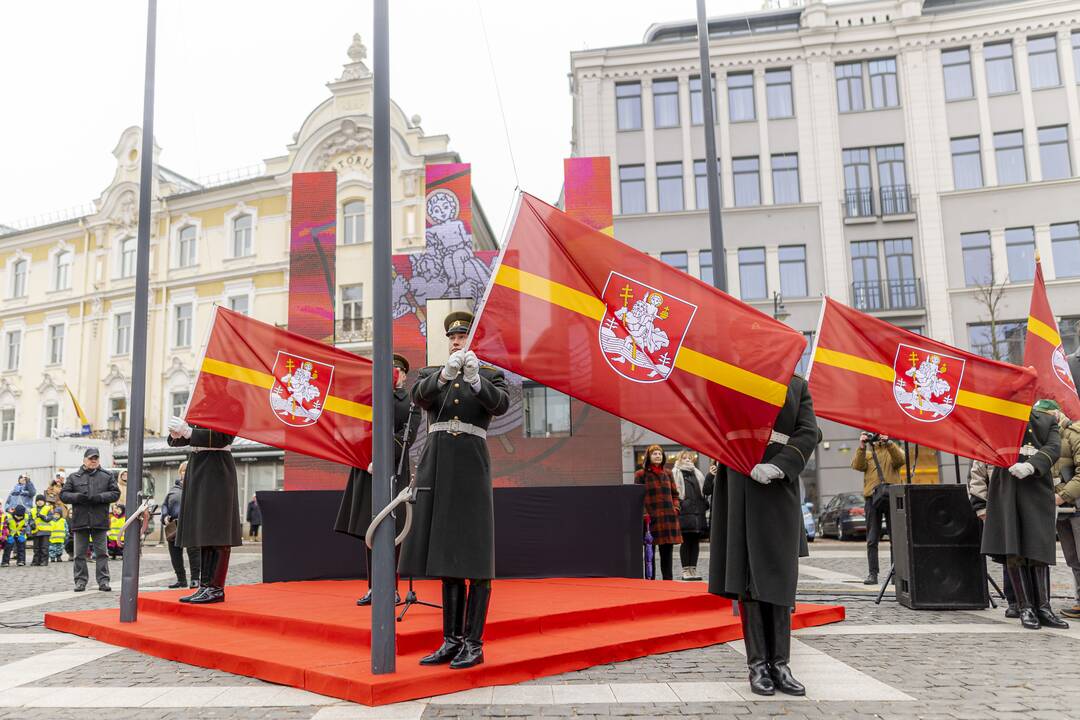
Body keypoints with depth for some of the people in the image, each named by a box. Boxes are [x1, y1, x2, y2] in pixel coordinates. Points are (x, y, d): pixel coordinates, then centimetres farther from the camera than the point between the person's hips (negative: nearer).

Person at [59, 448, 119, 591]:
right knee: (79, 554, 7)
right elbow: (63, 495, 6)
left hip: (100, 520, -1)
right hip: (80, 520, 1)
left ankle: (103, 581, 6)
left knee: (102, 552, 2)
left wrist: (100, 497, -14)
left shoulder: (107, 476, 8)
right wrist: (77, 497, -13)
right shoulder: (74, 477, 10)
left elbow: (115, 493, 3)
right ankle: (80, 580, 15)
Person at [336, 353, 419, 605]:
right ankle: (373, 588, 13)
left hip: (393, 473, -4)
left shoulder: (411, 402, 5)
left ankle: (392, 589, 4)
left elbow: (406, 437, -6)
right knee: (369, 532, 6)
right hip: (367, 472, 4)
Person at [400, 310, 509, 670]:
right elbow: (420, 397, -9)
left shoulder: (492, 376, 8)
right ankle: (452, 641, 13)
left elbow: (500, 404, -14)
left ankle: (474, 643, 3)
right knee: (447, 556, 6)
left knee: (474, 556, -4)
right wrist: (445, 373, -28)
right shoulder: (430, 374, 15)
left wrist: (475, 380, -33)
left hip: (472, 469, -3)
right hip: (437, 470, 3)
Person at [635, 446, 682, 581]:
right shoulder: (641, 474, 1)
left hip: (669, 517, 4)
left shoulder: (668, 473, 14)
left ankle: (668, 580, 15)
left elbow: (675, 494, 19)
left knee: (667, 552, 7)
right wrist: (644, 513, -12)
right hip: (651, 518, -4)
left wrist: (676, 508, 4)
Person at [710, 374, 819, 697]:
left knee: (780, 578, 3)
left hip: (780, 492, 1)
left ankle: (779, 664, 10)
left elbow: (809, 433, -1)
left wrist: (778, 466, -15)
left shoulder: (798, 385, 10)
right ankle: (757, 664, 6)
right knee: (747, 576, 0)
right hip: (741, 491, -1)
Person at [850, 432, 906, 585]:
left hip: (893, 496, -1)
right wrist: (861, 447, -13)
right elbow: (857, 466, -2)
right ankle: (873, 573, 1)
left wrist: (888, 443, -18)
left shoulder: (893, 449, 16)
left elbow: (900, 460, -7)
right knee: (872, 540, 0)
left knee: (896, 538, -1)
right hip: (872, 497, 1)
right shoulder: (866, 452, 18)